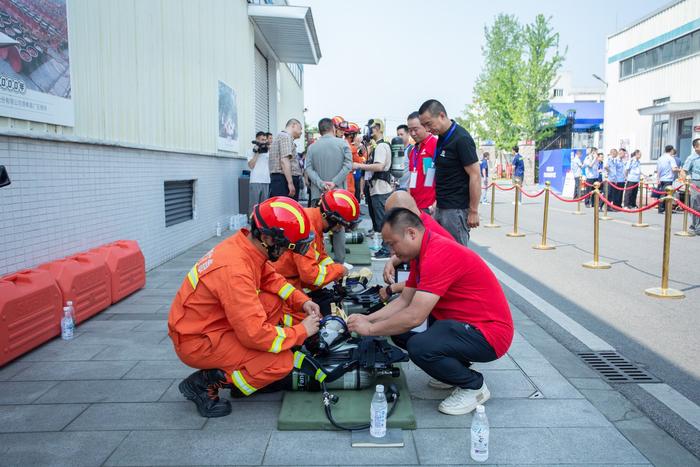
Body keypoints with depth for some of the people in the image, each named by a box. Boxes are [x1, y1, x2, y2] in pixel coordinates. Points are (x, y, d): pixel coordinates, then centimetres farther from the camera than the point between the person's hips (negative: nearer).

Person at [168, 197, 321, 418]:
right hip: (196, 342, -9)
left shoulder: (247, 244, -5)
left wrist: (302, 301, -3)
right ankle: (205, 383, -3)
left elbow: (271, 278, 13)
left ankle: (263, 373, 10)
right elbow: (256, 335, -30)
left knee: (279, 301, 1)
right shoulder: (235, 270, -32)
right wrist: (302, 331, -16)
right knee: (282, 361, -18)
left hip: (215, 323, 9)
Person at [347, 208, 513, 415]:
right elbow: (404, 300, 12)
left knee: (419, 347, -31)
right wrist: (368, 318, 2)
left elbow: (414, 317, -28)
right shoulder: (422, 254, 7)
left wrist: (370, 329, -15)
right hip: (466, 324, 10)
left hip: (489, 334, -10)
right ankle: (457, 367, 15)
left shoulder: (439, 255, -26)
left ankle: (473, 385, -3)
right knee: (398, 329, 3)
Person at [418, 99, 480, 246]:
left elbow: (475, 176, -17)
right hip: (441, 207, 9)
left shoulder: (461, 139, -15)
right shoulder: (442, 138, 11)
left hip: (456, 209, -9)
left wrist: (473, 211, -17)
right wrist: (437, 201, 16)